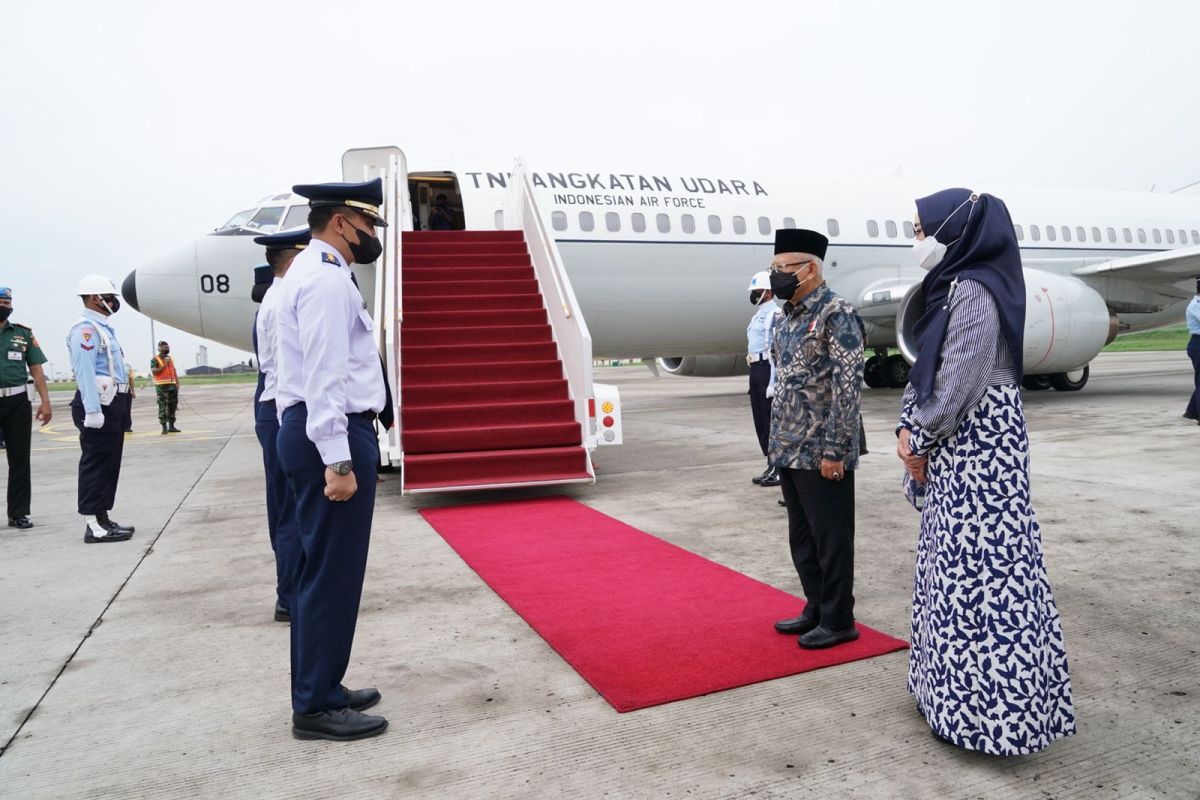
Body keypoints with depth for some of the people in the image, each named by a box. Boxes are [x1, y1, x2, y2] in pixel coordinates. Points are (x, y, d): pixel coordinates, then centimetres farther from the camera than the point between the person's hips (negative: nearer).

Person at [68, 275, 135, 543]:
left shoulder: (103, 328, 18)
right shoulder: (86, 329, -12)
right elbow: (84, 371, -21)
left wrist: (120, 406, 19)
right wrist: (92, 410, -26)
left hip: (112, 404, 10)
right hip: (98, 405, -10)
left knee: (109, 464, 14)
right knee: (96, 464, -6)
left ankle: (102, 518, 22)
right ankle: (94, 525, -2)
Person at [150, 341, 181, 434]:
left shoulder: (170, 358, 16)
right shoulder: (155, 360, -3)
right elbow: (154, 372, -15)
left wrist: (177, 382, 11)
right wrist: (165, 364, -17)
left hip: (172, 386, 6)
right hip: (161, 387, -6)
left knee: (172, 406, 8)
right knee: (163, 407, -6)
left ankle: (171, 426, 16)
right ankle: (164, 427, -4)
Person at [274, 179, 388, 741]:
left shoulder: (308, 272, 19)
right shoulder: (327, 280, -13)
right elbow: (325, 376, -21)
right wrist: (338, 461, -23)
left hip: (309, 432, 11)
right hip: (332, 436, -11)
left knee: (324, 569, 15)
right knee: (331, 573, -3)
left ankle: (321, 689, 27)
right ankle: (316, 707, 7)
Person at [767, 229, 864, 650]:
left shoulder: (837, 314, -13)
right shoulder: (786, 318, 12)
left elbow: (848, 387, -18)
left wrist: (834, 451, -20)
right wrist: (777, 440, 16)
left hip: (821, 454, -8)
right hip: (789, 452, 9)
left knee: (831, 541, 4)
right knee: (801, 539, 17)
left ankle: (838, 621, 18)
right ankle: (815, 610, 31)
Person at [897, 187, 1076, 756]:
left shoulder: (973, 291, -16)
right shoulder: (949, 287, 14)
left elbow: (960, 384, -21)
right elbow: (925, 369, 15)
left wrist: (920, 438, -9)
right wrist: (908, 429, 3)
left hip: (979, 446, -10)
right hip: (954, 447, 10)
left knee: (977, 566, -3)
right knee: (955, 559, 15)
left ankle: (987, 706, 9)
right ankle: (955, 689, 29)